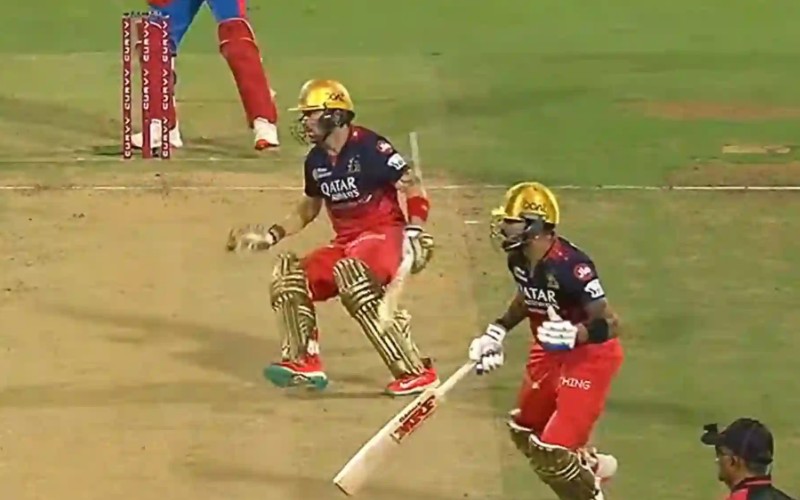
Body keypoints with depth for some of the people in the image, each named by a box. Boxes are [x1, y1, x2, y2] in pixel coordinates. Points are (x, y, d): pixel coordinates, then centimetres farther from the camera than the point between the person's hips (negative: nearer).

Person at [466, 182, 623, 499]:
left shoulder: (569, 266, -33)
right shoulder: (519, 259, -7)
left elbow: (609, 324, -33)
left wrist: (573, 336, -49)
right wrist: (498, 331, 11)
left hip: (590, 356, -9)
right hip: (549, 354, 9)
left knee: (552, 451, -14)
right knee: (525, 432, 24)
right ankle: (589, 464, 46)